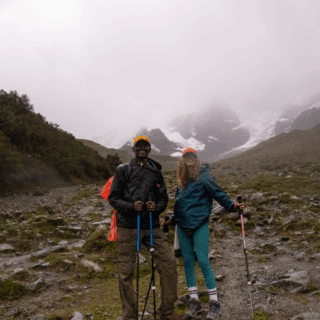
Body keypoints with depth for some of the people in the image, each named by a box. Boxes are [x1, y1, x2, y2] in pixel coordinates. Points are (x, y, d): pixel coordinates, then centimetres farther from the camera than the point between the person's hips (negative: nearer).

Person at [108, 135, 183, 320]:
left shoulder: (156, 172, 11)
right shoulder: (123, 170, 3)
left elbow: (164, 199, 13)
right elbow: (113, 198, 1)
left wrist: (156, 207, -9)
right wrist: (131, 206, -16)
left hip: (152, 226, 2)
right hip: (128, 226, -2)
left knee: (169, 260, -8)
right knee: (126, 272, 1)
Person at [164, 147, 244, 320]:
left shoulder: (204, 176, -5)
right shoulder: (182, 180, 12)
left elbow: (218, 193, -12)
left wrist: (231, 205, -27)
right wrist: (174, 218, 27)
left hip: (199, 225, -6)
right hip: (182, 226, 6)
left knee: (203, 261, -7)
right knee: (188, 262, 9)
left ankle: (214, 303, 7)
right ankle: (194, 301, 21)